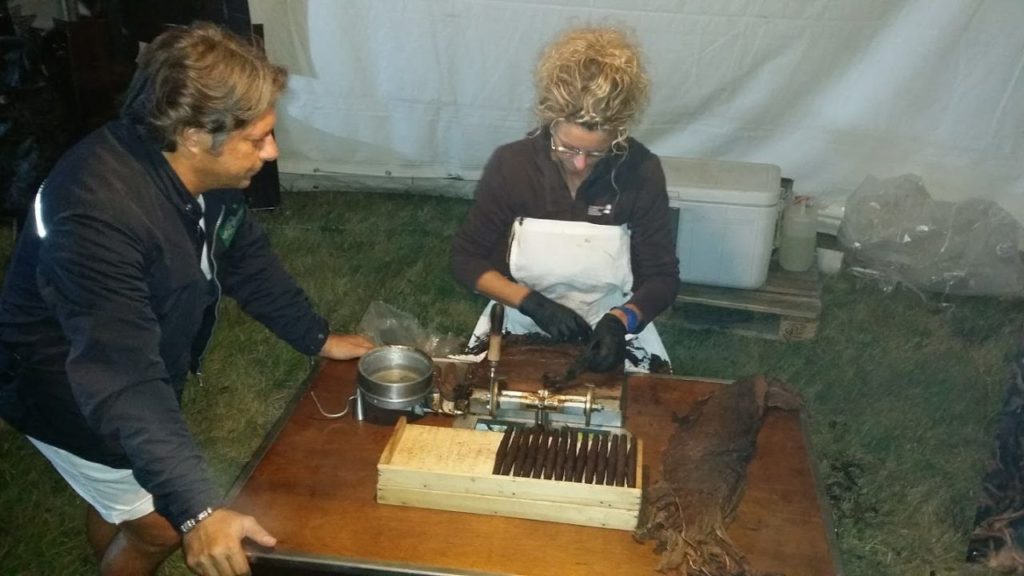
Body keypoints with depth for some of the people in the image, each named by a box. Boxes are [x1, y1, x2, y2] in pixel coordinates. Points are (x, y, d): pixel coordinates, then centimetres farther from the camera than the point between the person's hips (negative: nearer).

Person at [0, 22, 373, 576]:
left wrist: (317, 337, 3)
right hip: (72, 389, -7)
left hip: (147, 368, 7)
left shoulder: (204, 170, -15)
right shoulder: (101, 213, -40)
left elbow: (245, 258, 2)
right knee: (161, 525, 5)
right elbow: (122, 384, -42)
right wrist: (197, 510, -46)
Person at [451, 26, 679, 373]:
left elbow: (662, 278, -6)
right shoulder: (510, 165, -13)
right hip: (522, 329, 0)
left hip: (609, 334, 1)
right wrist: (532, 303, -19)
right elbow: (466, 259, -4)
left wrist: (620, 321, -25)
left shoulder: (641, 173, -13)